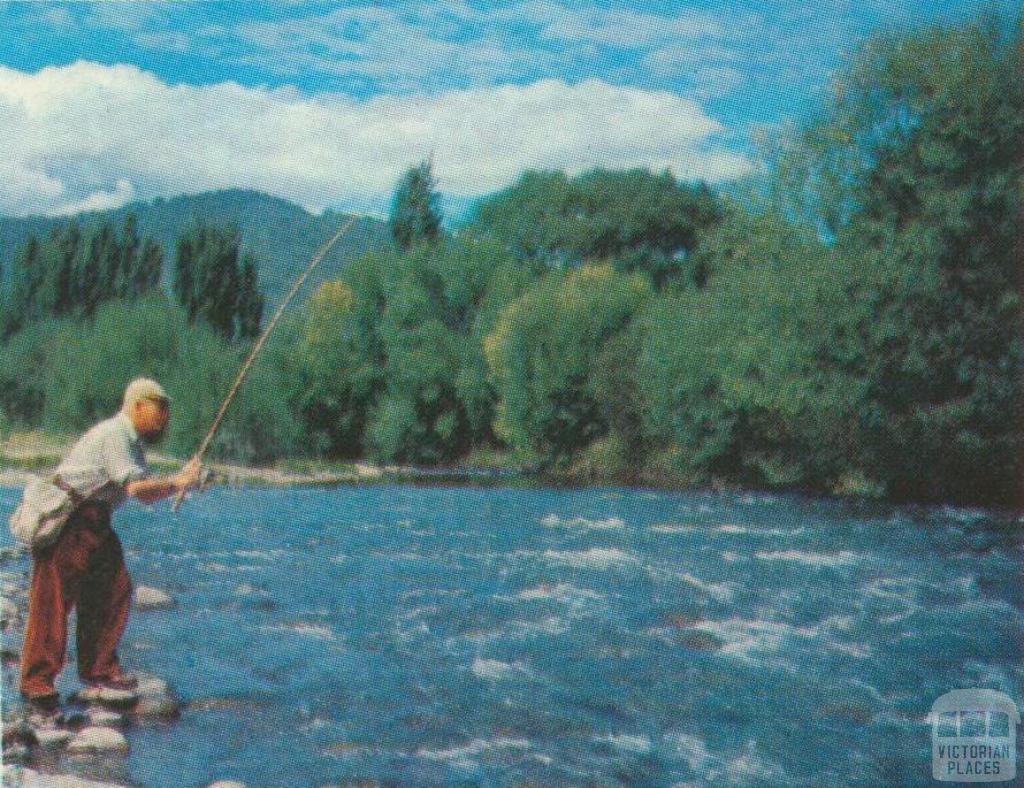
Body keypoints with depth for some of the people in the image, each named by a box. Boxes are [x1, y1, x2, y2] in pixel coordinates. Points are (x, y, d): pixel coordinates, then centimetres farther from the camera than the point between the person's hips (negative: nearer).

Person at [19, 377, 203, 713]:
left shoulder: (131, 443, 18)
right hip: (66, 522, -11)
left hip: (94, 522, 11)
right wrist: (178, 483, -10)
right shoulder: (113, 435, -15)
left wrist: (181, 480, 2)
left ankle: (98, 671, 15)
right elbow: (138, 489, -22)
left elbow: (145, 491, 16)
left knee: (114, 591, 7)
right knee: (53, 601, -9)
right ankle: (37, 683, -5)